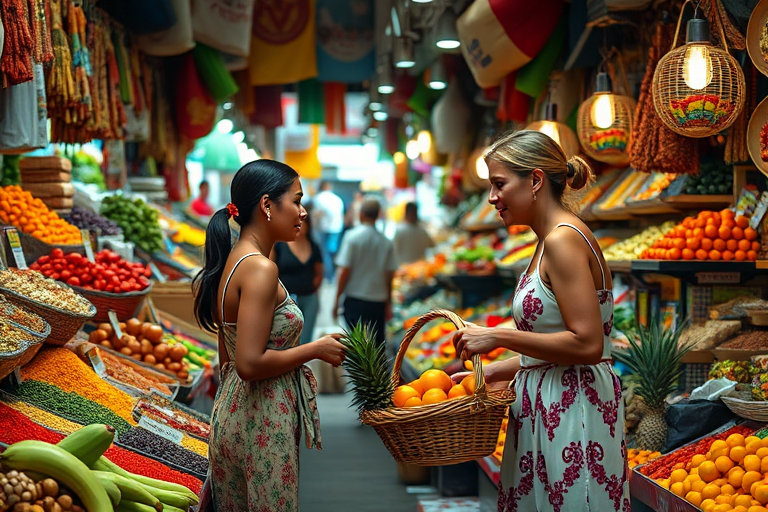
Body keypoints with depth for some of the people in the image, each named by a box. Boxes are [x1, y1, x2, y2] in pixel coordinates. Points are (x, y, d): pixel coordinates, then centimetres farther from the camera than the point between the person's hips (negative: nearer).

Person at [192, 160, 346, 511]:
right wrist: (316, 349, -13)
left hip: (231, 413, 9)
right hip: (262, 423, -9)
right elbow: (250, 363, -24)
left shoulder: (231, 262, 10)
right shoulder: (260, 269, -19)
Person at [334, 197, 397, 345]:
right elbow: (389, 276, 6)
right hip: (379, 301, 3)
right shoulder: (386, 242, 1)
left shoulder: (352, 237, -8)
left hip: (355, 300, -3)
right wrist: (388, 305, 16)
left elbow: (344, 271, -10)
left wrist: (337, 300, -2)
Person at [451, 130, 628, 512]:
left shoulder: (564, 240, -15)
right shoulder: (552, 241, 15)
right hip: (548, 406, 9)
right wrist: (489, 373, 14)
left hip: (571, 408, -9)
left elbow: (587, 344, -21)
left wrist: (499, 337, -16)